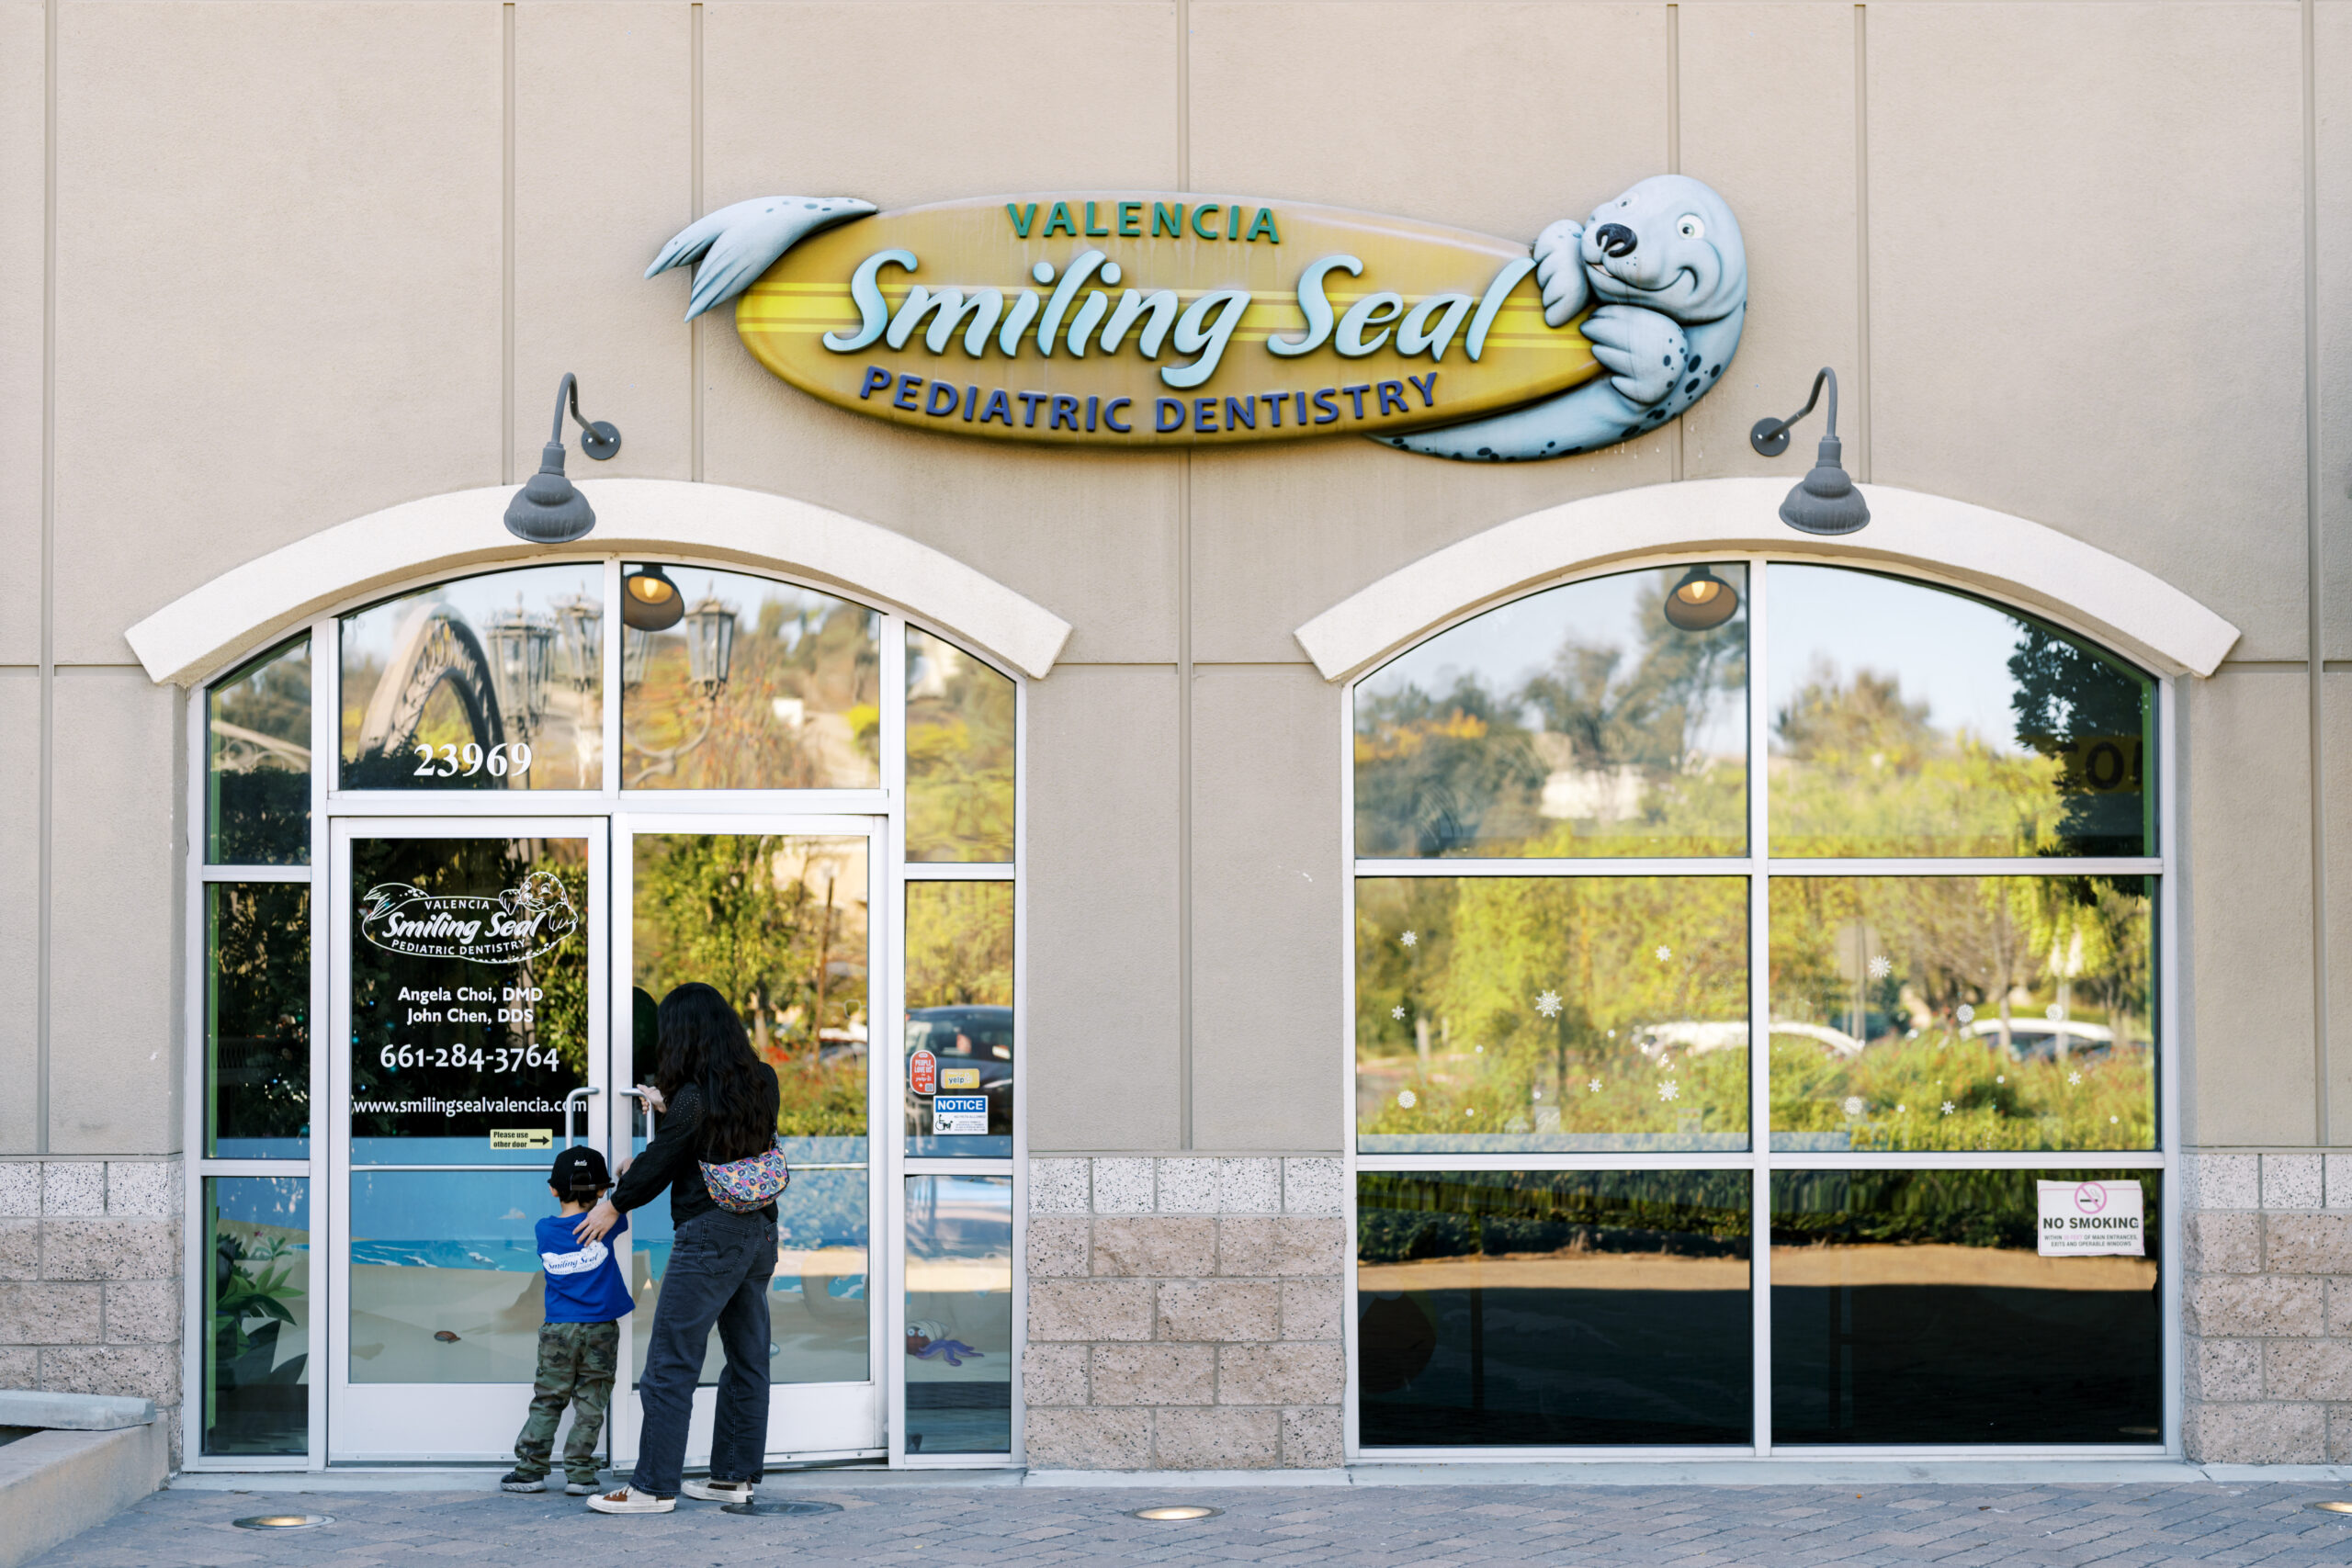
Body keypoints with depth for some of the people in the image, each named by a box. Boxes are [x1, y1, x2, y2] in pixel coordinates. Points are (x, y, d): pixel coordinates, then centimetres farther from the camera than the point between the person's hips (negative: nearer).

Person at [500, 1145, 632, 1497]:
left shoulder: (544, 1230, 0)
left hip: (557, 1331, 2)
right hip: (600, 1328, -2)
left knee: (547, 1401, 8)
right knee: (590, 1404, 2)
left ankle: (531, 1469, 6)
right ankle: (579, 1472, -1)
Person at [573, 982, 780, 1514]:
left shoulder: (694, 1100, -17)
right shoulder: (762, 1082, 3)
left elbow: (657, 1164, -6)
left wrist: (615, 1204, 12)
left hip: (709, 1237, -8)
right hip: (759, 1232, 8)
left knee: (670, 1364, -2)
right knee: (747, 1360, 13)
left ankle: (655, 1486, 0)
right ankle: (735, 1476, 20)